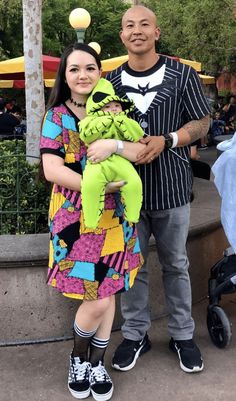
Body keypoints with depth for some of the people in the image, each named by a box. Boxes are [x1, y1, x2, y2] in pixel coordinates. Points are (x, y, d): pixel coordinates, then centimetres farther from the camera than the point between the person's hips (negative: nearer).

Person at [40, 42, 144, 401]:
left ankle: (97, 362, 32)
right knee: (96, 299, -4)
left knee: (108, 291, 11)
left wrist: (115, 144, -24)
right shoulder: (56, 116, -2)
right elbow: (51, 170, -13)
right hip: (75, 216, -3)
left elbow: (144, 151, -4)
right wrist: (99, 187, -21)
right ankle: (78, 357, 26)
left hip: (114, 216, 3)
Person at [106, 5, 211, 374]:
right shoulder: (111, 80, 7)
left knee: (175, 264, 12)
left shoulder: (182, 74, 0)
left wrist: (165, 141, -16)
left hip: (171, 187, -1)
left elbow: (201, 122, 1)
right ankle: (135, 334, 27)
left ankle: (182, 335, 28)